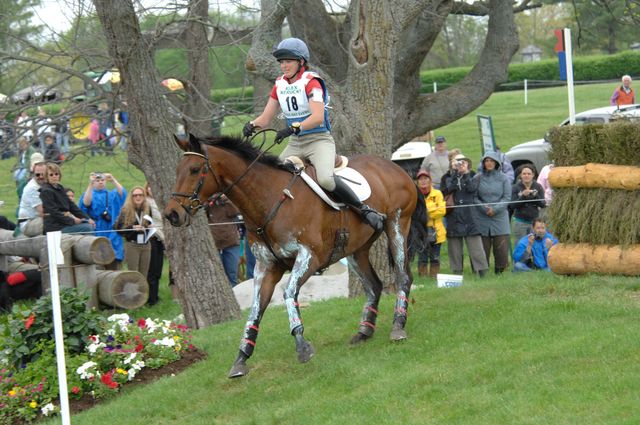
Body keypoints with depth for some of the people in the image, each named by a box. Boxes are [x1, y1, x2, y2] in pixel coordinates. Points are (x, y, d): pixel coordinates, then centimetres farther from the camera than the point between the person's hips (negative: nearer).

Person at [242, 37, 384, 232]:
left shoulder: (311, 82, -11)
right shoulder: (280, 85, 9)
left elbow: (317, 117, -25)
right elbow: (265, 118, 10)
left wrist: (294, 128, -39)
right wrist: (252, 125, -13)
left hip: (319, 141, -7)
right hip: (295, 144, 7)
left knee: (326, 179, -30)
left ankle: (365, 210, -18)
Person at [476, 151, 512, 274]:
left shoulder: (503, 178, 5)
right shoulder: (478, 178, 3)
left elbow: (507, 197, 1)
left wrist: (495, 209, -11)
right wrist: (484, 208, -13)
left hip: (500, 217, 0)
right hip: (482, 219, 0)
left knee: (502, 248, -3)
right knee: (483, 249, -1)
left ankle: (500, 272, 7)